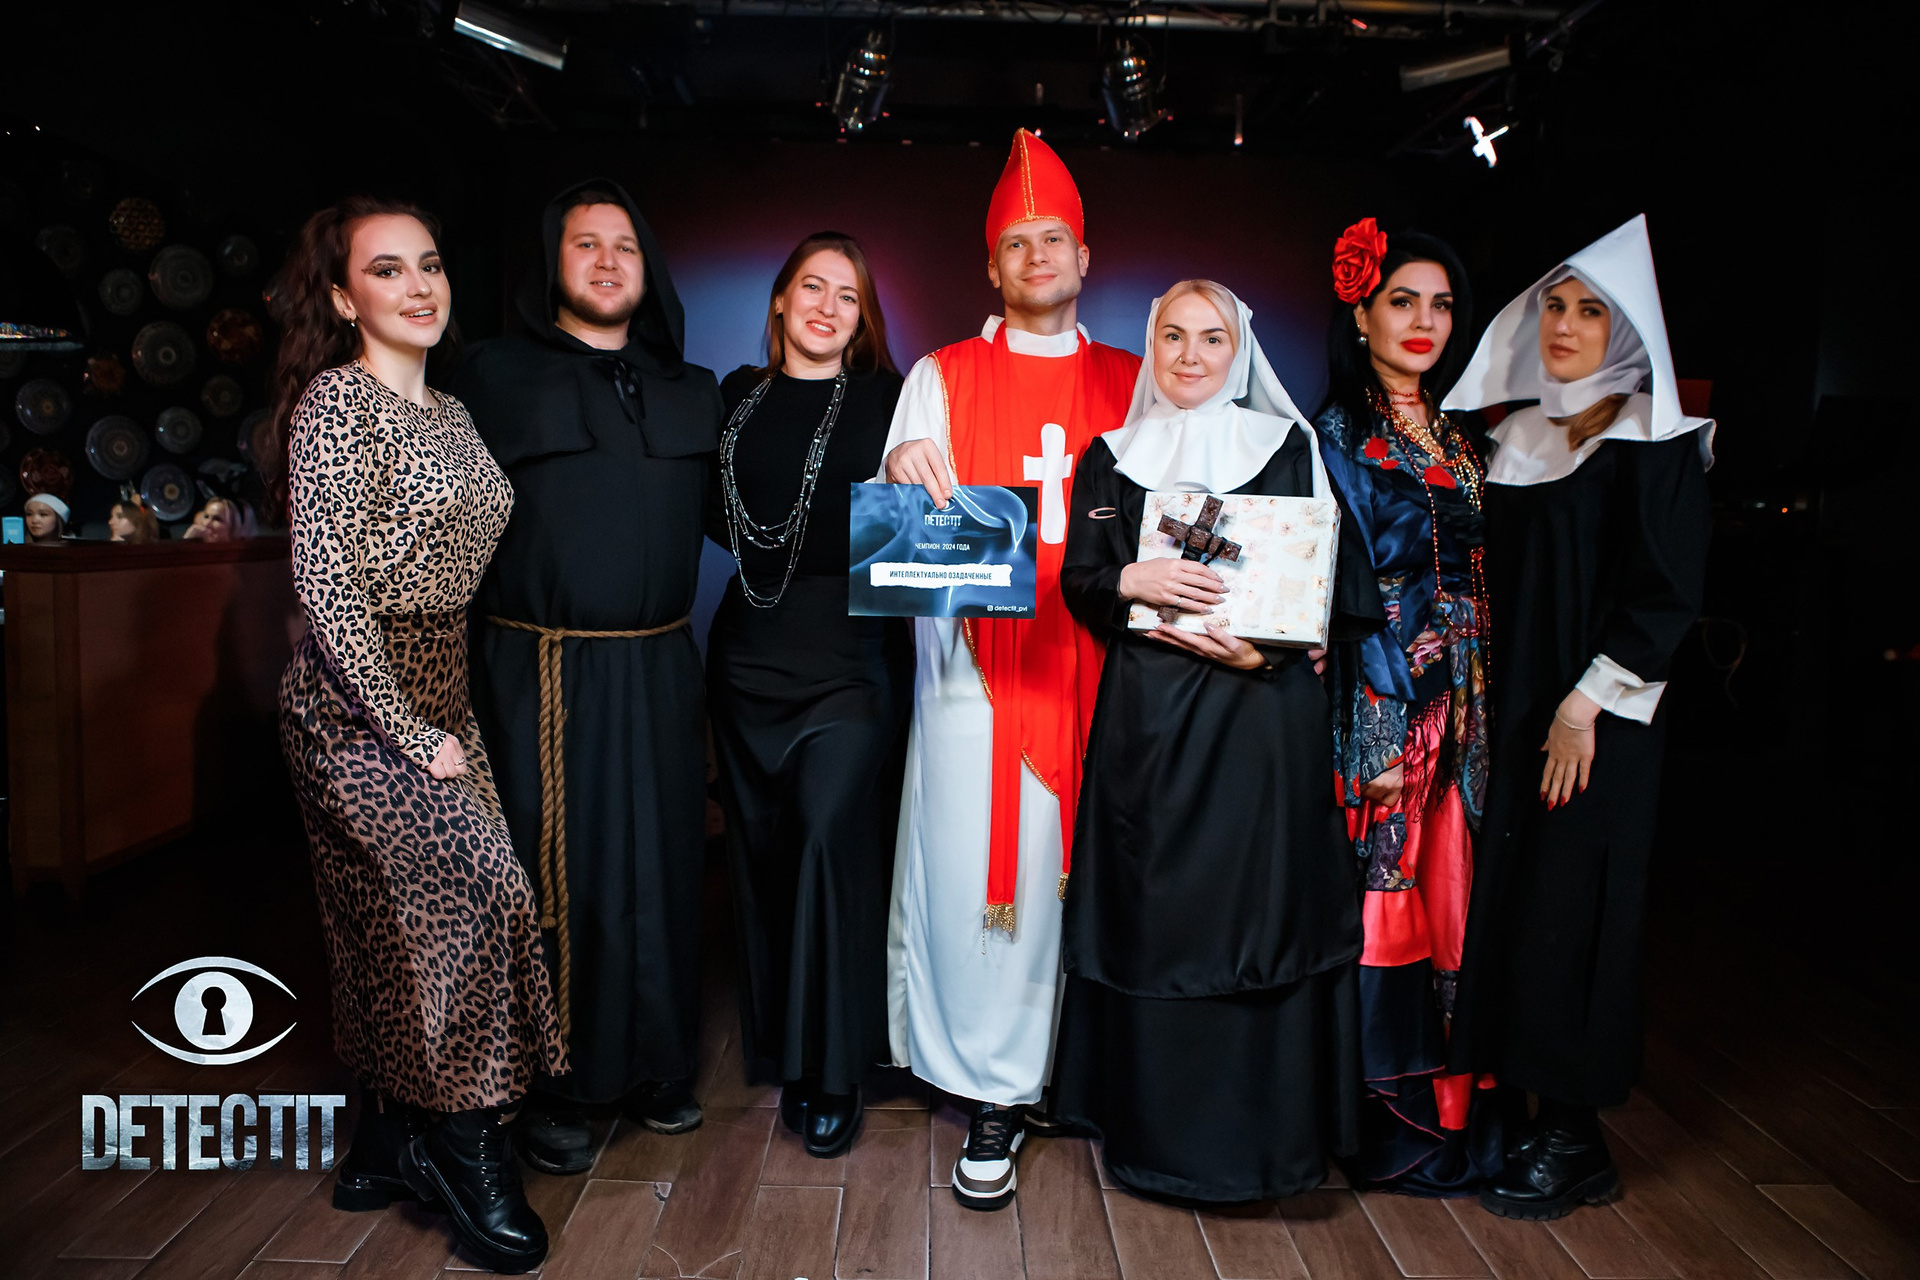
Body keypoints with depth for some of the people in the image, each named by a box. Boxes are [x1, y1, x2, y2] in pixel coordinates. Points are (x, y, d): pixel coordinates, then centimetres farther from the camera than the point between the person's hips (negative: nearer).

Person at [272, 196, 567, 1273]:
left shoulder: (448, 411, 13)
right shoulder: (338, 401, -11)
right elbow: (326, 585, -18)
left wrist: (442, 720, 12)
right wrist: (413, 734, -17)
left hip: (437, 698, 8)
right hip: (359, 705, -8)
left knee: (399, 923, 12)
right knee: (473, 898, -10)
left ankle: (390, 1147, 26)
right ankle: (468, 1156, 8)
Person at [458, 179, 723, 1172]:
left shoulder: (694, 393, 14)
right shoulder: (495, 375, 4)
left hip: (660, 668, 4)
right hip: (543, 670, -3)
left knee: (661, 864, 9)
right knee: (555, 874, 3)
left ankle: (656, 1063, 27)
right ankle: (551, 1087, 20)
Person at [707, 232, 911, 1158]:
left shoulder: (887, 401, 1)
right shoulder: (737, 396, 12)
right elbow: (714, 513, 18)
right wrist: (763, 552, 2)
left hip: (852, 647, -4)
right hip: (750, 646, 4)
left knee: (831, 832, -11)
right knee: (759, 838, 10)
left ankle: (830, 1071, 4)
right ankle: (772, 1040, 29)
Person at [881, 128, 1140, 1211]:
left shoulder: (1131, 382, 16)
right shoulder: (942, 377, 10)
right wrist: (905, 472, -18)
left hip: (1098, 659, 2)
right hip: (978, 662, -1)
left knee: (1088, 863, 4)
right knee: (982, 866, -3)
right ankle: (999, 1093, 11)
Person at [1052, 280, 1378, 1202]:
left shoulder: (1288, 446, 7)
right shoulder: (1111, 457, 11)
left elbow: (1331, 579, 3)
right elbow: (1078, 582, 6)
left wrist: (1262, 648, -13)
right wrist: (1133, 582, -15)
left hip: (1263, 705, -1)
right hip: (1148, 718, 1)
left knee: (1261, 905, 0)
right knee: (1152, 911, 4)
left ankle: (1261, 1128, 16)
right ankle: (1156, 1121, 20)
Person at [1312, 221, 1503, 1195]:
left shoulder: (1466, 438, 16)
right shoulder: (1336, 435, -3)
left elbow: (1483, 577, 15)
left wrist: (1481, 713, 6)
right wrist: (1375, 738, -16)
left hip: (1467, 705, 6)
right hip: (1384, 699, -6)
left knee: (1455, 892, 8)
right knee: (1387, 895, -2)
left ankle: (1455, 1105, 21)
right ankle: (1389, 1123, 10)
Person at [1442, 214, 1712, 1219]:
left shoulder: (1656, 441, -5)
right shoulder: (1521, 433, 13)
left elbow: (1669, 591, -11)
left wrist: (1587, 703, -16)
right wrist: (1493, 699, 7)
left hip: (1596, 719, -6)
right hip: (1512, 711, 6)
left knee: (1568, 908, -2)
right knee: (1509, 899, 8)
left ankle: (1574, 1142, 13)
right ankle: (1533, 1110, 20)